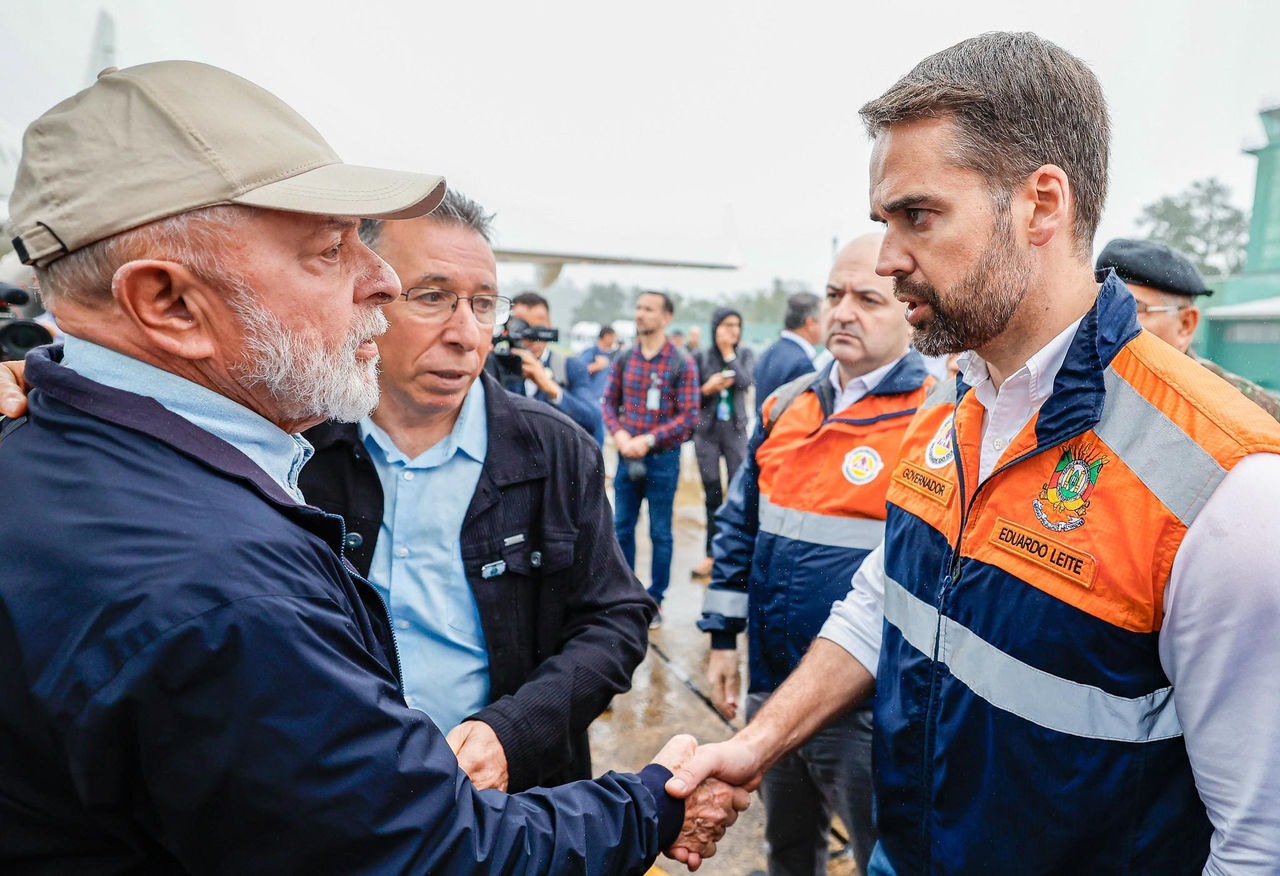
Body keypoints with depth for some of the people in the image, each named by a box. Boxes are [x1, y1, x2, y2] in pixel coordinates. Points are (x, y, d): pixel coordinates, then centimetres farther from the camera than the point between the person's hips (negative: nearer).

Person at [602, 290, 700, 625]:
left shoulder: (681, 363, -7)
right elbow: (609, 402, 8)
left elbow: (689, 416, -11)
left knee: (660, 532, 7)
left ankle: (655, 601, 20)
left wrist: (648, 440, -18)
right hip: (627, 456, 4)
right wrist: (619, 433, -11)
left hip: (662, 458, -4)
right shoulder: (623, 359, 4)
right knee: (622, 527, 12)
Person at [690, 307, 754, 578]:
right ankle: (712, 553, 14)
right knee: (712, 494, 6)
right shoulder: (701, 357, 0)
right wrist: (707, 389, -16)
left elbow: (745, 383, -14)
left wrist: (728, 353, -11)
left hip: (735, 430, 0)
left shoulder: (745, 354, 4)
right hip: (706, 431, 0)